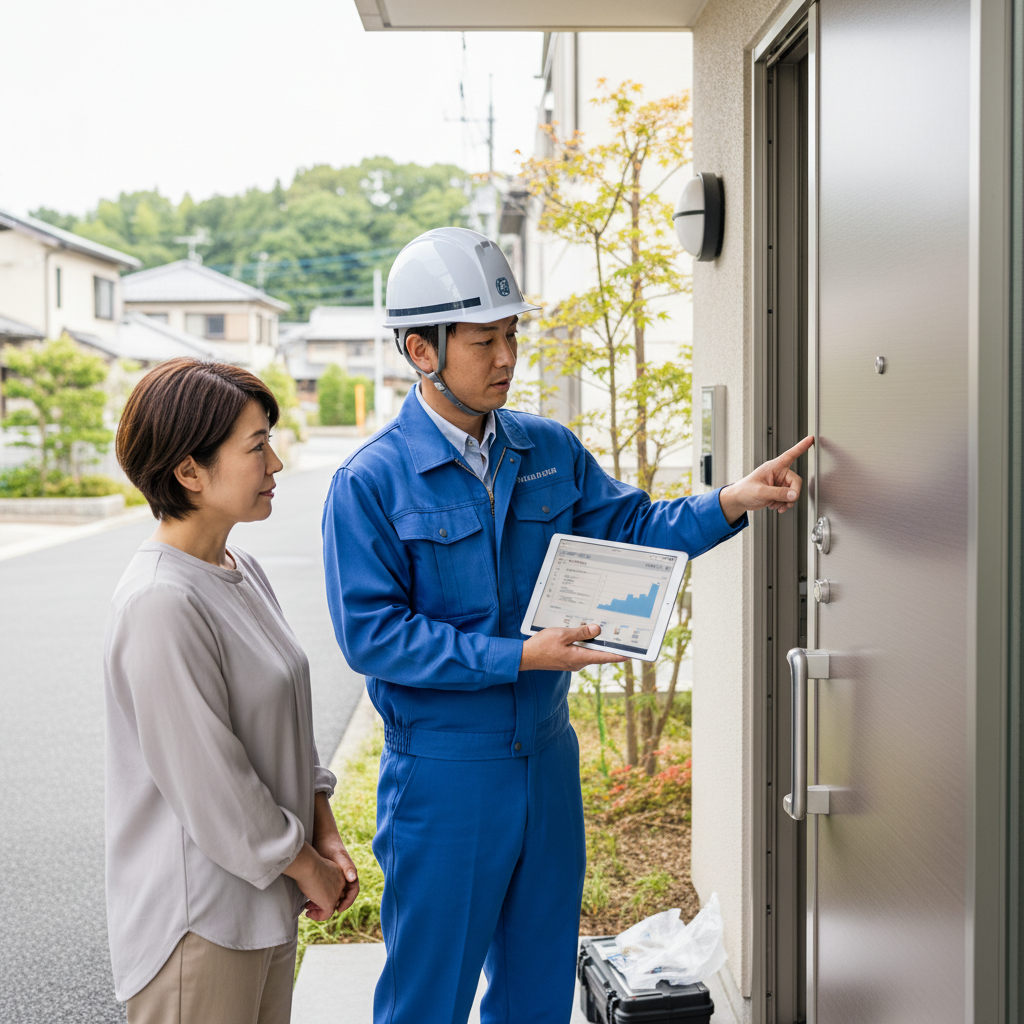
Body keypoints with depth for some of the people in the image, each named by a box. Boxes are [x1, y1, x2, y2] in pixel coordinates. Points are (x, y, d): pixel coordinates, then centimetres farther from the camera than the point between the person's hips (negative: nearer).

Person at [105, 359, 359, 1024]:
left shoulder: (243, 572, 6)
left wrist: (326, 837, 8)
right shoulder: (161, 603, -24)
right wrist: (306, 865, -10)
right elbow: (206, 782, -22)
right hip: (197, 920, -9)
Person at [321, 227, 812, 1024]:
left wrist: (734, 502, -10)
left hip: (547, 756, 6)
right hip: (442, 771, -5)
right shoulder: (370, 484, -13)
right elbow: (371, 634, -17)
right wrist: (519, 657, -22)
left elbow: (628, 530, 7)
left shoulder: (550, 451, 4)